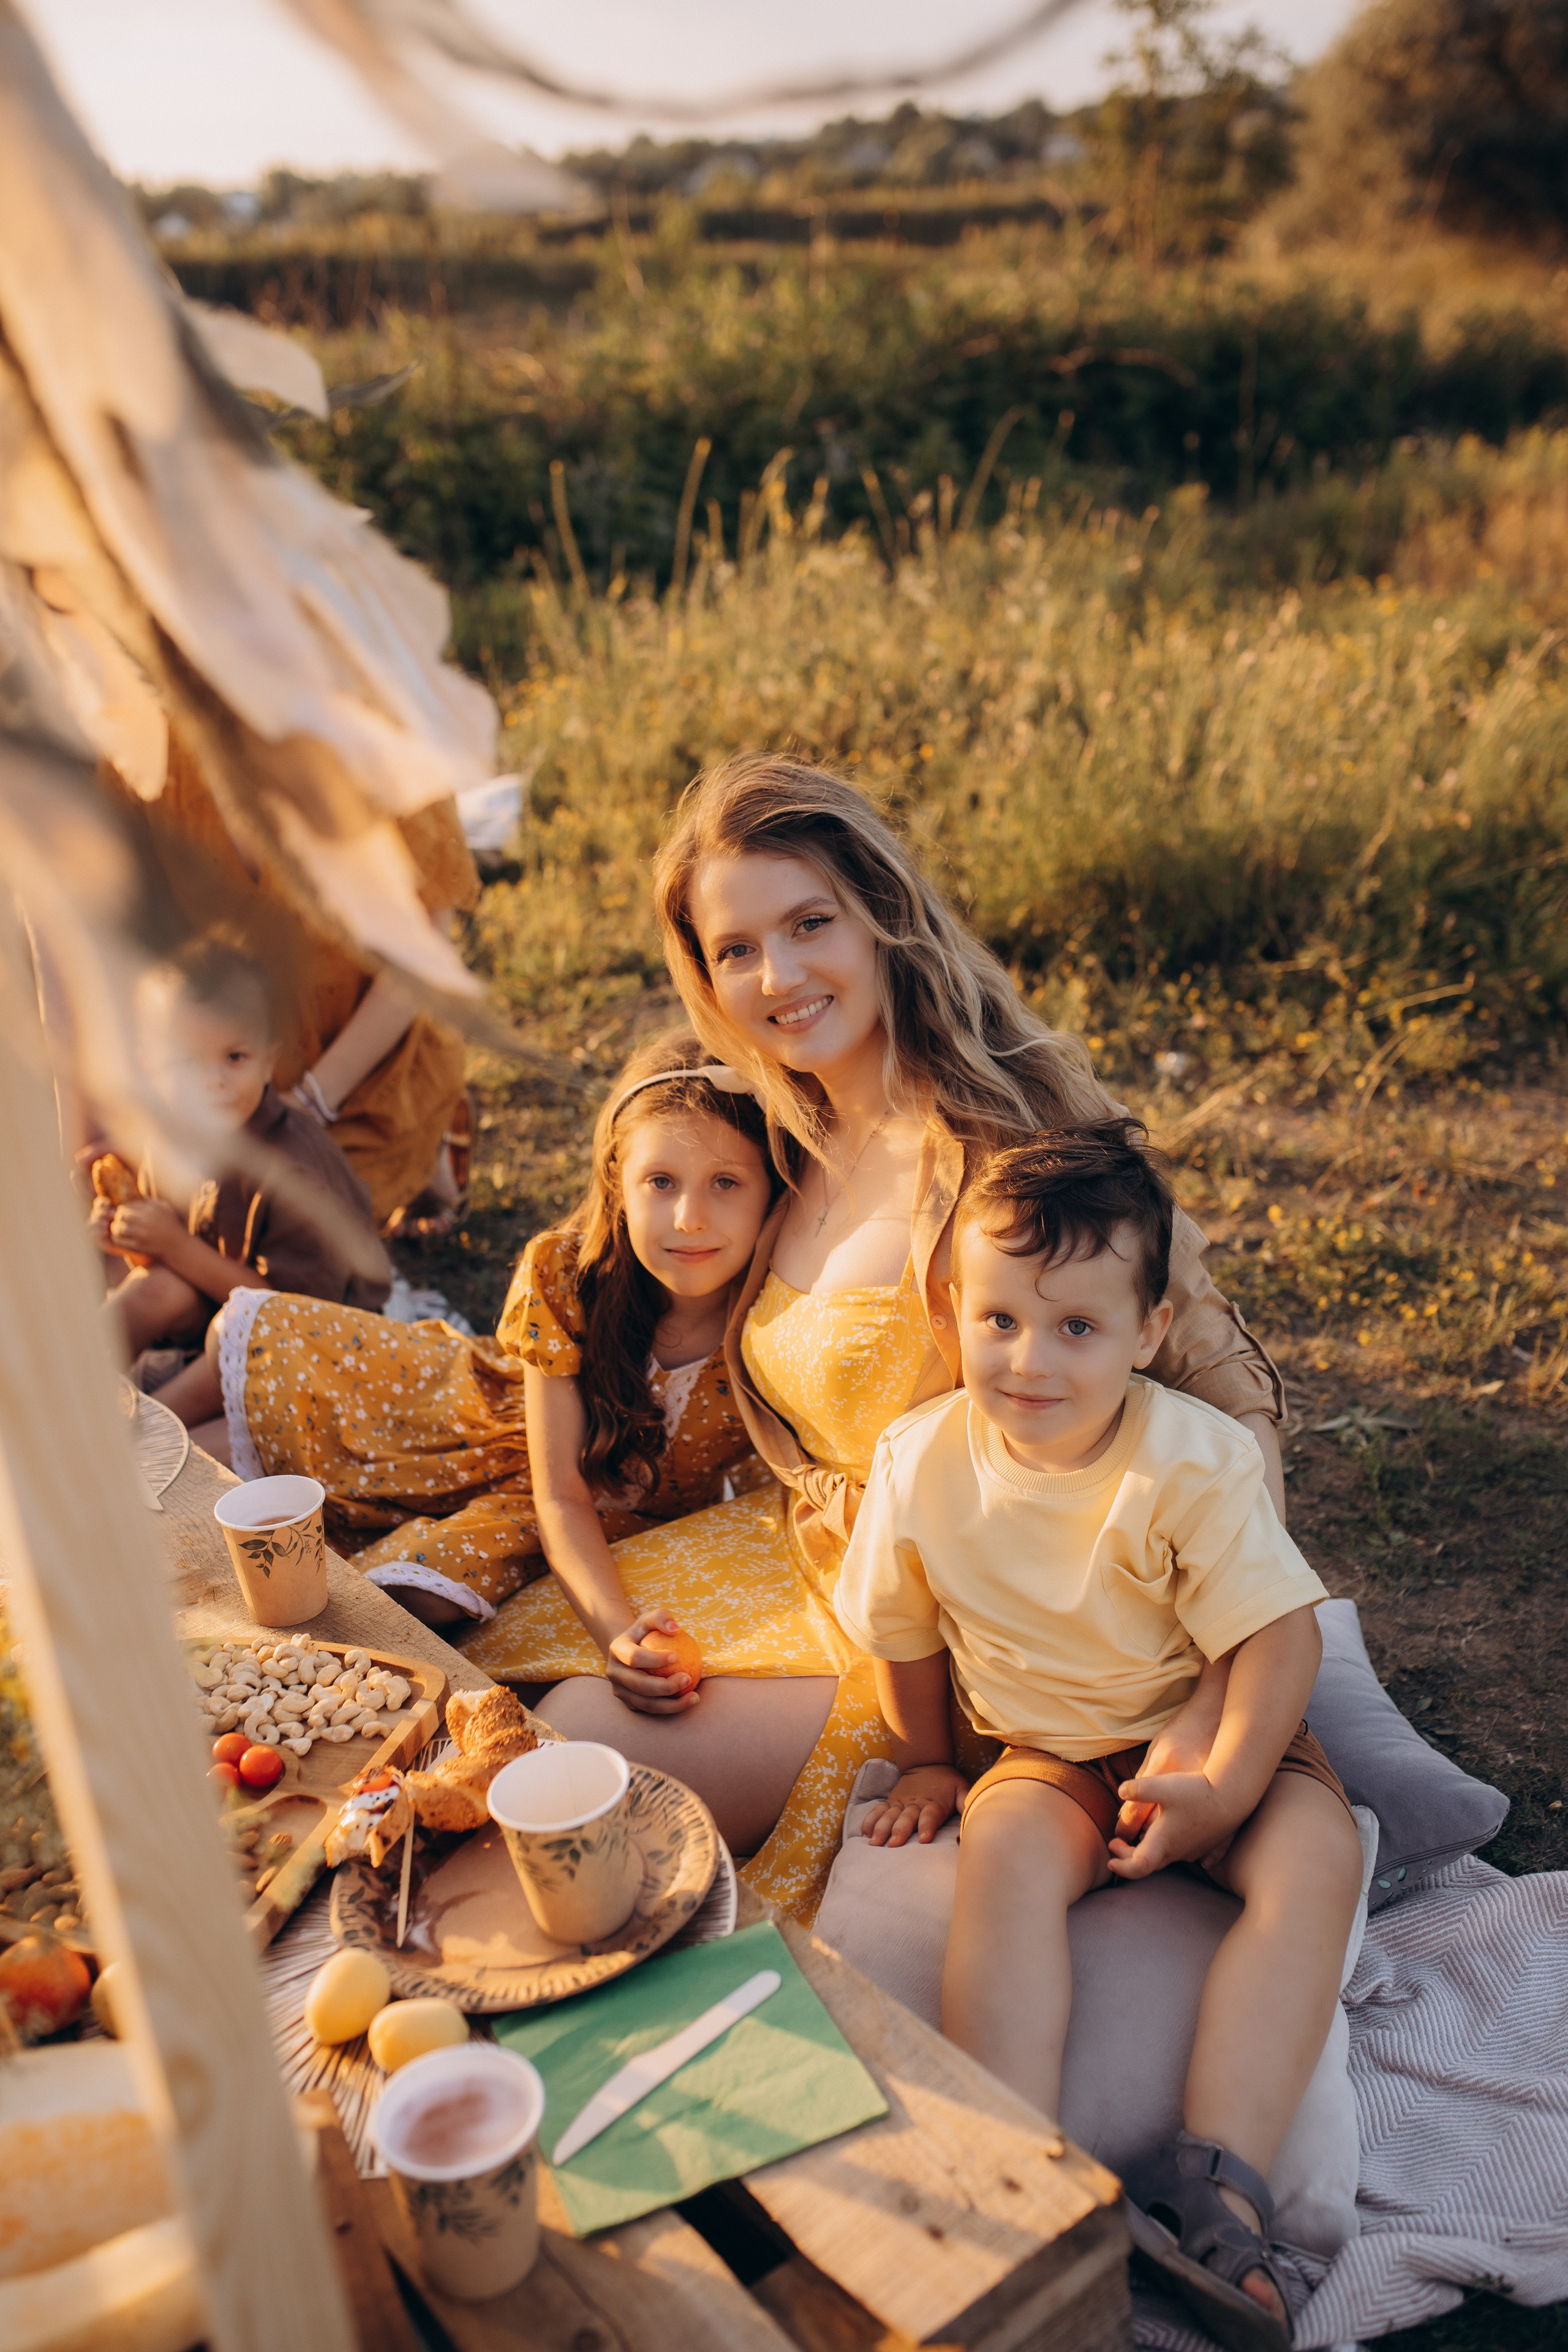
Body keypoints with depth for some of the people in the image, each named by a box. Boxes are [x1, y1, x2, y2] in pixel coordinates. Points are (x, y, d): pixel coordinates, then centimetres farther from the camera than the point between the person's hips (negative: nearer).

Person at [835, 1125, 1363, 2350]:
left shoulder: (1196, 1458, -21)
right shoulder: (921, 1460, -13)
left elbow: (1281, 1631, -17)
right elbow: (906, 1632, 5)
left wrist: (1223, 1788, -25)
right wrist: (924, 1765, 13)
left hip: (1200, 1735, 0)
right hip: (1045, 1750, 1)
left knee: (1316, 1853, -28)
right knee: (1004, 1848, -31)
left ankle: (1217, 2182, -31)